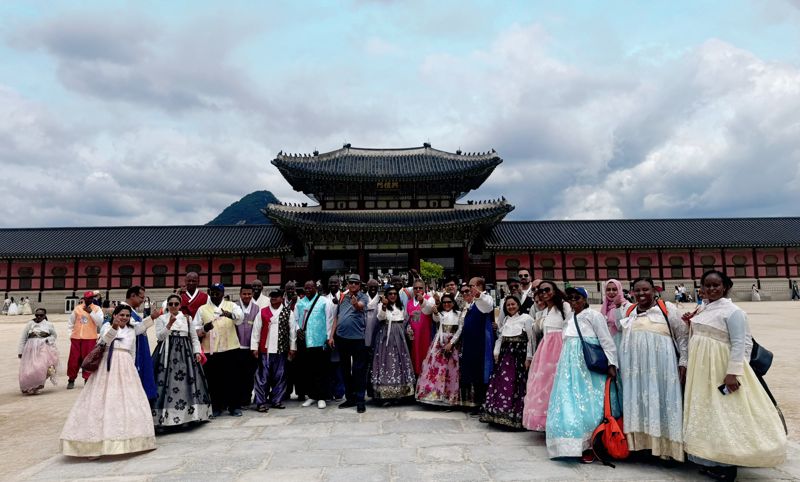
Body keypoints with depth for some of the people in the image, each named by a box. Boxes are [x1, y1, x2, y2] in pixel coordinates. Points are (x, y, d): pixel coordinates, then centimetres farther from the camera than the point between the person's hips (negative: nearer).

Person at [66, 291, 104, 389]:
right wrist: (71, 334, 9)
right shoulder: (77, 308, 11)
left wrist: (91, 312, -12)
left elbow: (100, 322, -7)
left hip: (90, 338, -2)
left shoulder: (97, 309, 5)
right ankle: (71, 380, 16)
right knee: (73, 359, 4)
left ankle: (87, 379, 9)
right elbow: (70, 323, 18)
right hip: (76, 338, 2)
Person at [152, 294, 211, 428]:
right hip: (168, 354, -2)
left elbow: (194, 337, 12)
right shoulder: (161, 318, 7)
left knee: (187, 383, -2)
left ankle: (186, 416, 3)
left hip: (185, 353, 2)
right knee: (167, 383, -9)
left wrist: (197, 352, 1)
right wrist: (169, 324, -17)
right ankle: (165, 417, -4)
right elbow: (159, 336, -5)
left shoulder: (187, 318, 12)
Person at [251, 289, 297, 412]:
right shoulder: (262, 312, 5)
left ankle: (277, 400, 18)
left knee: (280, 376, 7)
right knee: (263, 376, 1)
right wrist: (254, 347, -1)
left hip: (281, 350, 1)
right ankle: (260, 402, 8)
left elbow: (292, 330, 6)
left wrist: (292, 347, 4)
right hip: (265, 350, -1)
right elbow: (256, 330, 4)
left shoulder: (288, 312, 5)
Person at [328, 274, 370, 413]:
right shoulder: (342, 297, 10)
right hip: (341, 337, 5)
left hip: (357, 337, -5)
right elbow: (336, 317, 14)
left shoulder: (363, 297, -2)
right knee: (345, 369, 14)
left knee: (359, 370, 0)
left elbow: (360, 306, -25)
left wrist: (356, 304, -48)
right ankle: (349, 398, 27)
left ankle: (360, 400, 7)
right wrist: (332, 335, 10)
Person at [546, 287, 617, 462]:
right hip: (571, 367, 7)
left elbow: (607, 341, -7)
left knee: (588, 405, -5)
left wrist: (611, 364, -15)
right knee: (570, 404, 4)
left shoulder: (593, 315, -2)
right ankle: (575, 445, 13)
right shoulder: (570, 320, 18)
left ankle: (590, 446, 5)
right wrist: (565, 368, 22)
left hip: (589, 367, -7)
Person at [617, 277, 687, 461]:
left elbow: (683, 336, 1)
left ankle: (664, 445, 9)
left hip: (660, 365, -4)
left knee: (660, 401, -1)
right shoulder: (628, 312, 14)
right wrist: (617, 364, 17)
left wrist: (683, 362, -5)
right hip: (633, 366, 4)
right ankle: (640, 442, 14)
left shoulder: (667, 308, 2)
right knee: (637, 402, 6)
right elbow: (620, 339, 21)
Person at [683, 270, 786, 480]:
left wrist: (732, 372, -24)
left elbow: (739, 343, -18)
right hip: (700, 368, 8)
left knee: (724, 411, -1)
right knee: (705, 410, 13)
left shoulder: (731, 311, -13)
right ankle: (711, 460, 24)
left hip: (720, 368, -8)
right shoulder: (702, 309, 10)